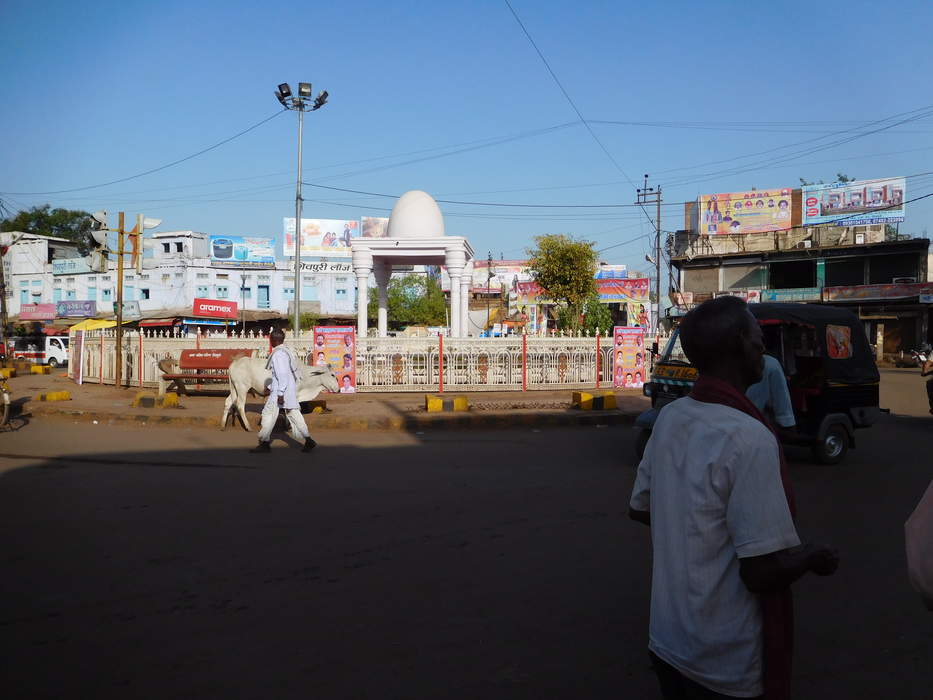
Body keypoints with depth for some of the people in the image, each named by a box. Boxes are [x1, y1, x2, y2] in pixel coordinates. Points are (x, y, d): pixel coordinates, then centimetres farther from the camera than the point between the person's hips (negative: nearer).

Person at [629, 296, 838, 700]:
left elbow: (640, 509, 9)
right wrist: (813, 557, -7)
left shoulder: (669, 418, -3)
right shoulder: (749, 439, -26)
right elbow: (762, 573, -25)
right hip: (728, 666, -6)